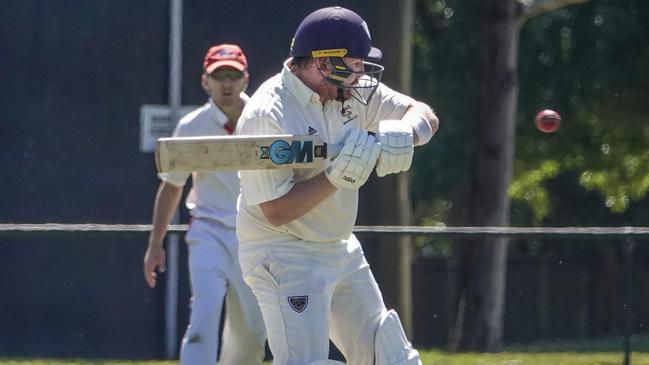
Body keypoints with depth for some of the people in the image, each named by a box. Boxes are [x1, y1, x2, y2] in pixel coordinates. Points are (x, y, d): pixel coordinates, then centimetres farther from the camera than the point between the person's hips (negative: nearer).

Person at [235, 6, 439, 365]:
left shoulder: (352, 90, -1)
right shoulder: (266, 115, -23)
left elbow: (426, 116, 1)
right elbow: (276, 211, -23)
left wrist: (403, 133, -22)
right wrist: (338, 176, -30)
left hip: (341, 251, 8)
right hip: (284, 259, -8)